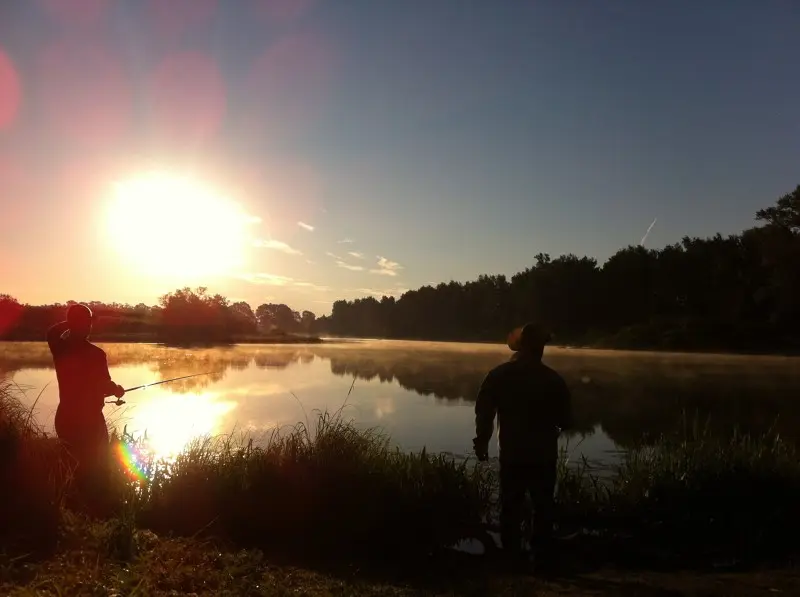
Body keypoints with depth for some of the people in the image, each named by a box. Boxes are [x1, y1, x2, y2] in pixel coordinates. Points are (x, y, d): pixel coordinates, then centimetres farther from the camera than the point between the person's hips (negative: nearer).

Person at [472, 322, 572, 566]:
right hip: (544, 454, 0)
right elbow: (564, 421, -2)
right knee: (543, 506, 14)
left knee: (511, 506, 12)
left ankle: (512, 555, 18)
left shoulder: (498, 375, -7)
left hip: (512, 453, 1)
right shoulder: (553, 379, -9)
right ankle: (541, 554, 19)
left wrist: (482, 442, 9)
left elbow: (484, 412, -4)